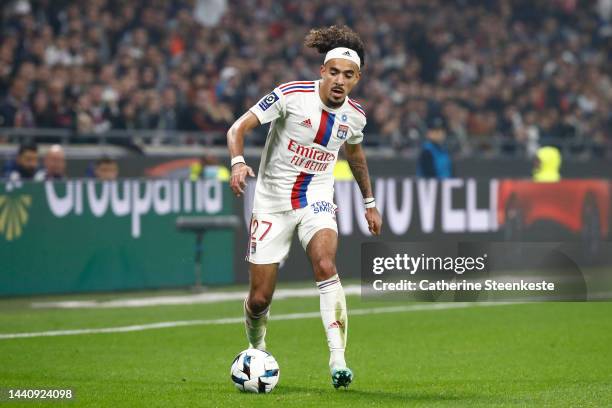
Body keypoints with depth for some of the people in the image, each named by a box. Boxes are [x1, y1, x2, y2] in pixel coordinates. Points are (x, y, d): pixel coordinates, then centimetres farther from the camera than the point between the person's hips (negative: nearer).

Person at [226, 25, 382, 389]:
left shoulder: (354, 115, -1)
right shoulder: (292, 95, -15)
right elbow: (239, 128, -14)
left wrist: (370, 202, 25)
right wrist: (238, 162, -33)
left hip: (317, 199, 2)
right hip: (273, 202, -2)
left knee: (325, 265, -30)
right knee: (259, 299, 0)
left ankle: (338, 360, -31)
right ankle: (257, 352, 33)